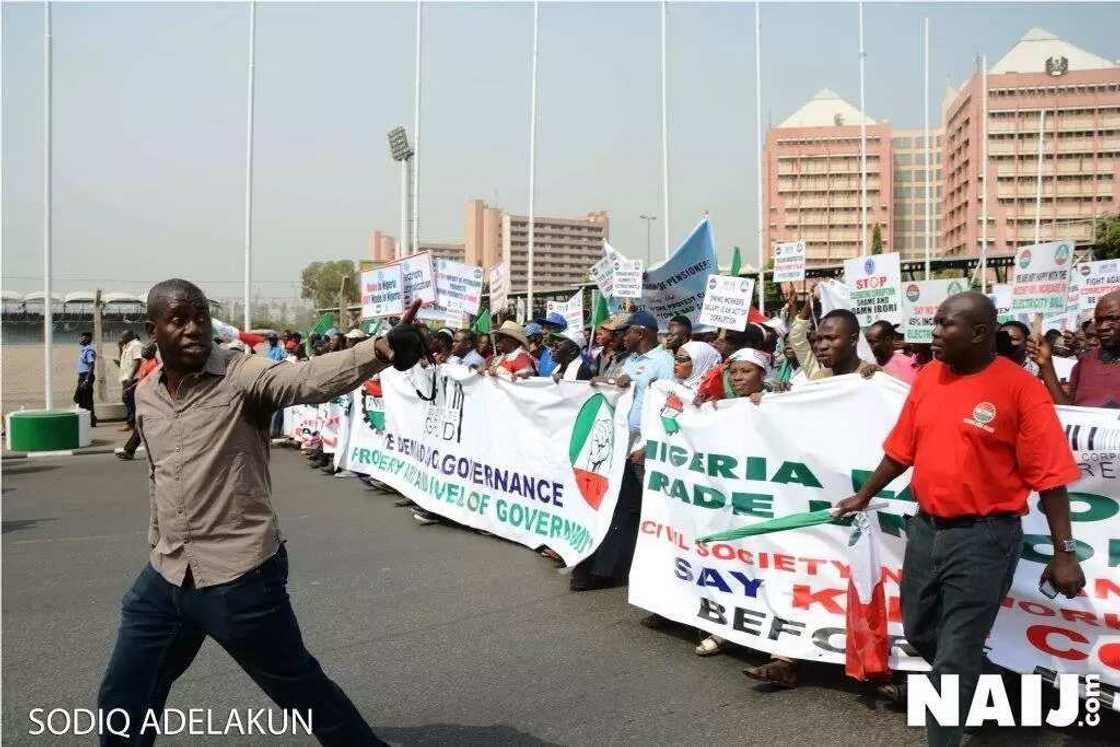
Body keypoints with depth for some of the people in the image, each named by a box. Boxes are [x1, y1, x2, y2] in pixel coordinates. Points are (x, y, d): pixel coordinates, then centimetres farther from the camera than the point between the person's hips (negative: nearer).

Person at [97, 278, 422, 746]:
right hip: (165, 578, 6)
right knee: (122, 701, 20)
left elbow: (310, 378, -35)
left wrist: (378, 351, -54)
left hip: (240, 579, -6)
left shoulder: (242, 375, -15)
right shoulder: (145, 395, 6)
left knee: (304, 693, 9)